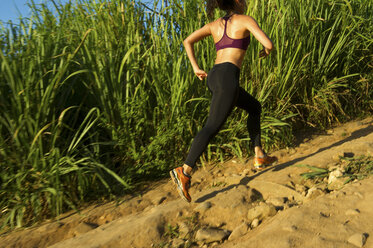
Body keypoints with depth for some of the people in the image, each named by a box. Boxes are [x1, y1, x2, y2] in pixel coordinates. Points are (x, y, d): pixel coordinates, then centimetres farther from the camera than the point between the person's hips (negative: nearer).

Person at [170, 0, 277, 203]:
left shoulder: (215, 24, 24)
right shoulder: (245, 20, 7)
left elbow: (187, 41, 19)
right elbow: (269, 43, -4)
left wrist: (196, 68, 17)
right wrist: (266, 51, 20)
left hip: (213, 77, 8)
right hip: (228, 76, -8)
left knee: (255, 107, 22)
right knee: (212, 127, -15)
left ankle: (260, 157, 21)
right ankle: (184, 172, -24)